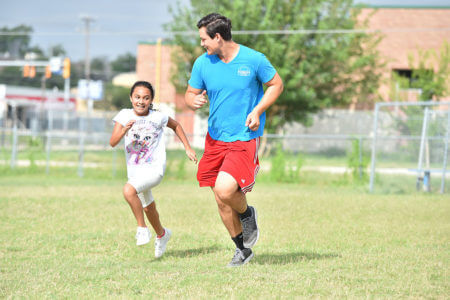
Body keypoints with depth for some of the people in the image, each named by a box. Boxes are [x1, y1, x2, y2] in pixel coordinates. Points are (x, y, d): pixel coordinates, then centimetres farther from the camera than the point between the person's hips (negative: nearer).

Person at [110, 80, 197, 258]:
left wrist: (188, 149, 10)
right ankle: (161, 234, 49)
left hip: (154, 169, -5)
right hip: (134, 170, 5)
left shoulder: (157, 117, -9)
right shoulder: (125, 115, -7)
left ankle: (142, 228, -15)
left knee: (128, 190, -30)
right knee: (148, 208, 22)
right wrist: (124, 130, -35)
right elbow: (112, 142, -16)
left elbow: (176, 126, 11)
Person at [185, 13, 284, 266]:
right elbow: (191, 94, 10)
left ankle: (247, 214, 11)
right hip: (215, 139, 5)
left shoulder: (254, 60, -10)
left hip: (245, 139, -5)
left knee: (225, 190, -24)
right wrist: (194, 101, -16)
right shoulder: (203, 64, 0)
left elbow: (276, 84, 3)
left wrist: (257, 111, -12)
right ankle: (242, 250, 25)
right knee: (222, 202, 6)